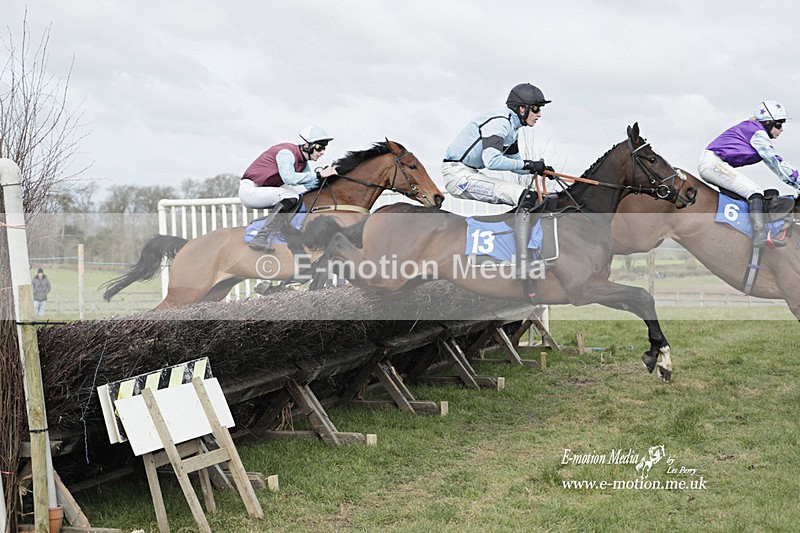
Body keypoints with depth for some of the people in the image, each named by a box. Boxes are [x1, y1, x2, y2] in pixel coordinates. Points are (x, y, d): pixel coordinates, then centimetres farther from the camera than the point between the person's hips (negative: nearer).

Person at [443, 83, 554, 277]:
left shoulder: (512, 125, 15)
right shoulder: (499, 122, -16)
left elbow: (514, 162, 23)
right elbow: (492, 161, -30)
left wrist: (539, 169, 6)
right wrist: (527, 164, -23)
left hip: (470, 174, 11)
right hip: (457, 174, -11)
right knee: (527, 197, -22)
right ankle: (522, 273, -27)